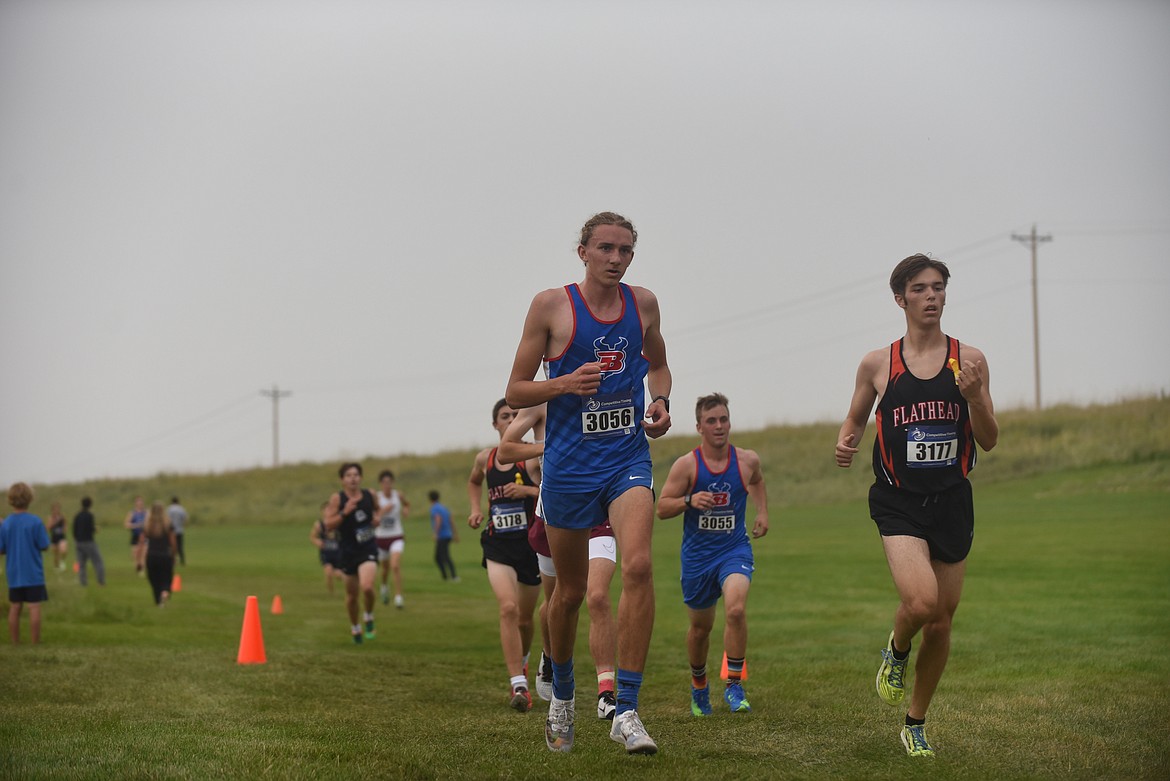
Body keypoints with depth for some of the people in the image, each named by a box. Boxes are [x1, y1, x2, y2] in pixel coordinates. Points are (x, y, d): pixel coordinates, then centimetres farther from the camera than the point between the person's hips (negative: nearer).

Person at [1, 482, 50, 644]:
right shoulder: (35, 522, -12)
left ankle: (15, 643, 13)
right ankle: (36, 643, -2)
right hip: (33, 574, -4)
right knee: (34, 608, -2)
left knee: (15, 608, 9)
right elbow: (44, 546, -9)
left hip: (14, 575, 4)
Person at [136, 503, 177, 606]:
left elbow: (141, 544, -4)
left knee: (155, 581, 15)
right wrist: (173, 556, 14)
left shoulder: (146, 527, 0)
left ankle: (158, 602, 20)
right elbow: (173, 543, -1)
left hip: (151, 557, 1)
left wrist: (139, 562, -2)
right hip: (165, 556, -1)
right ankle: (165, 593, -28)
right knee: (166, 581, 3)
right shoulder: (168, 526, -3)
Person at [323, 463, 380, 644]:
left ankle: (369, 617, 7)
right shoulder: (337, 499, -7)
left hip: (368, 549, 0)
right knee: (352, 594, 11)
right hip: (348, 551, 0)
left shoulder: (369, 495, 1)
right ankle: (355, 628, 36)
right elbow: (328, 524, -11)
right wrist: (344, 512, -24)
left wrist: (377, 517, 0)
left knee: (367, 587, -23)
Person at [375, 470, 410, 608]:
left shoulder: (398, 496, -3)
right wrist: (382, 511, -29)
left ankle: (398, 597, -20)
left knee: (395, 566, -21)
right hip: (381, 537, 0)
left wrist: (406, 510, 0)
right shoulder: (376, 498, -11)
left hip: (397, 537, 0)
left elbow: (407, 504, 21)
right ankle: (384, 586, 50)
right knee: (385, 568, 18)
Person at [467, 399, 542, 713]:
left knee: (524, 618, 12)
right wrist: (476, 510, 13)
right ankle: (518, 685, -22)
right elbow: (474, 482, 29)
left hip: (530, 543, -1)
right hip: (498, 545, 1)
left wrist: (528, 490, -23)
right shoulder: (485, 458, 6)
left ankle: (521, 662, 45)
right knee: (508, 608, -20)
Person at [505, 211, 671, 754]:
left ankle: (626, 711, -20)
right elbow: (515, 392, 0)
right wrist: (565, 384, -18)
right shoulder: (551, 306, -3)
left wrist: (660, 402, 4)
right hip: (569, 465, -1)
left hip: (628, 459, 1)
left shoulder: (643, 303, 7)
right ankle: (562, 696, 35)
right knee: (570, 591, 9)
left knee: (638, 566, -22)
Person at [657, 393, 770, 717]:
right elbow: (662, 508, -6)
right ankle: (699, 687, 38)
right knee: (700, 627, 13)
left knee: (736, 609, -26)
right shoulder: (686, 465, -9)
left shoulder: (747, 460, -2)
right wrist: (690, 500, -23)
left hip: (735, 549, 0)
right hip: (697, 554, 0)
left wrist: (762, 513, 10)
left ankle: (734, 685, -14)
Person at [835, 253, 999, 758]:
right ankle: (897, 651, 11)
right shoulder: (877, 364, 2)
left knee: (941, 622, 7)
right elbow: (854, 420, 17)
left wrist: (974, 396, -16)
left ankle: (916, 722, 27)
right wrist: (845, 443, -6)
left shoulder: (969, 360, 3)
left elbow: (989, 441, 2)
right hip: (898, 502, -2)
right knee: (921, 601, -24)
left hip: (952, 502, 2)